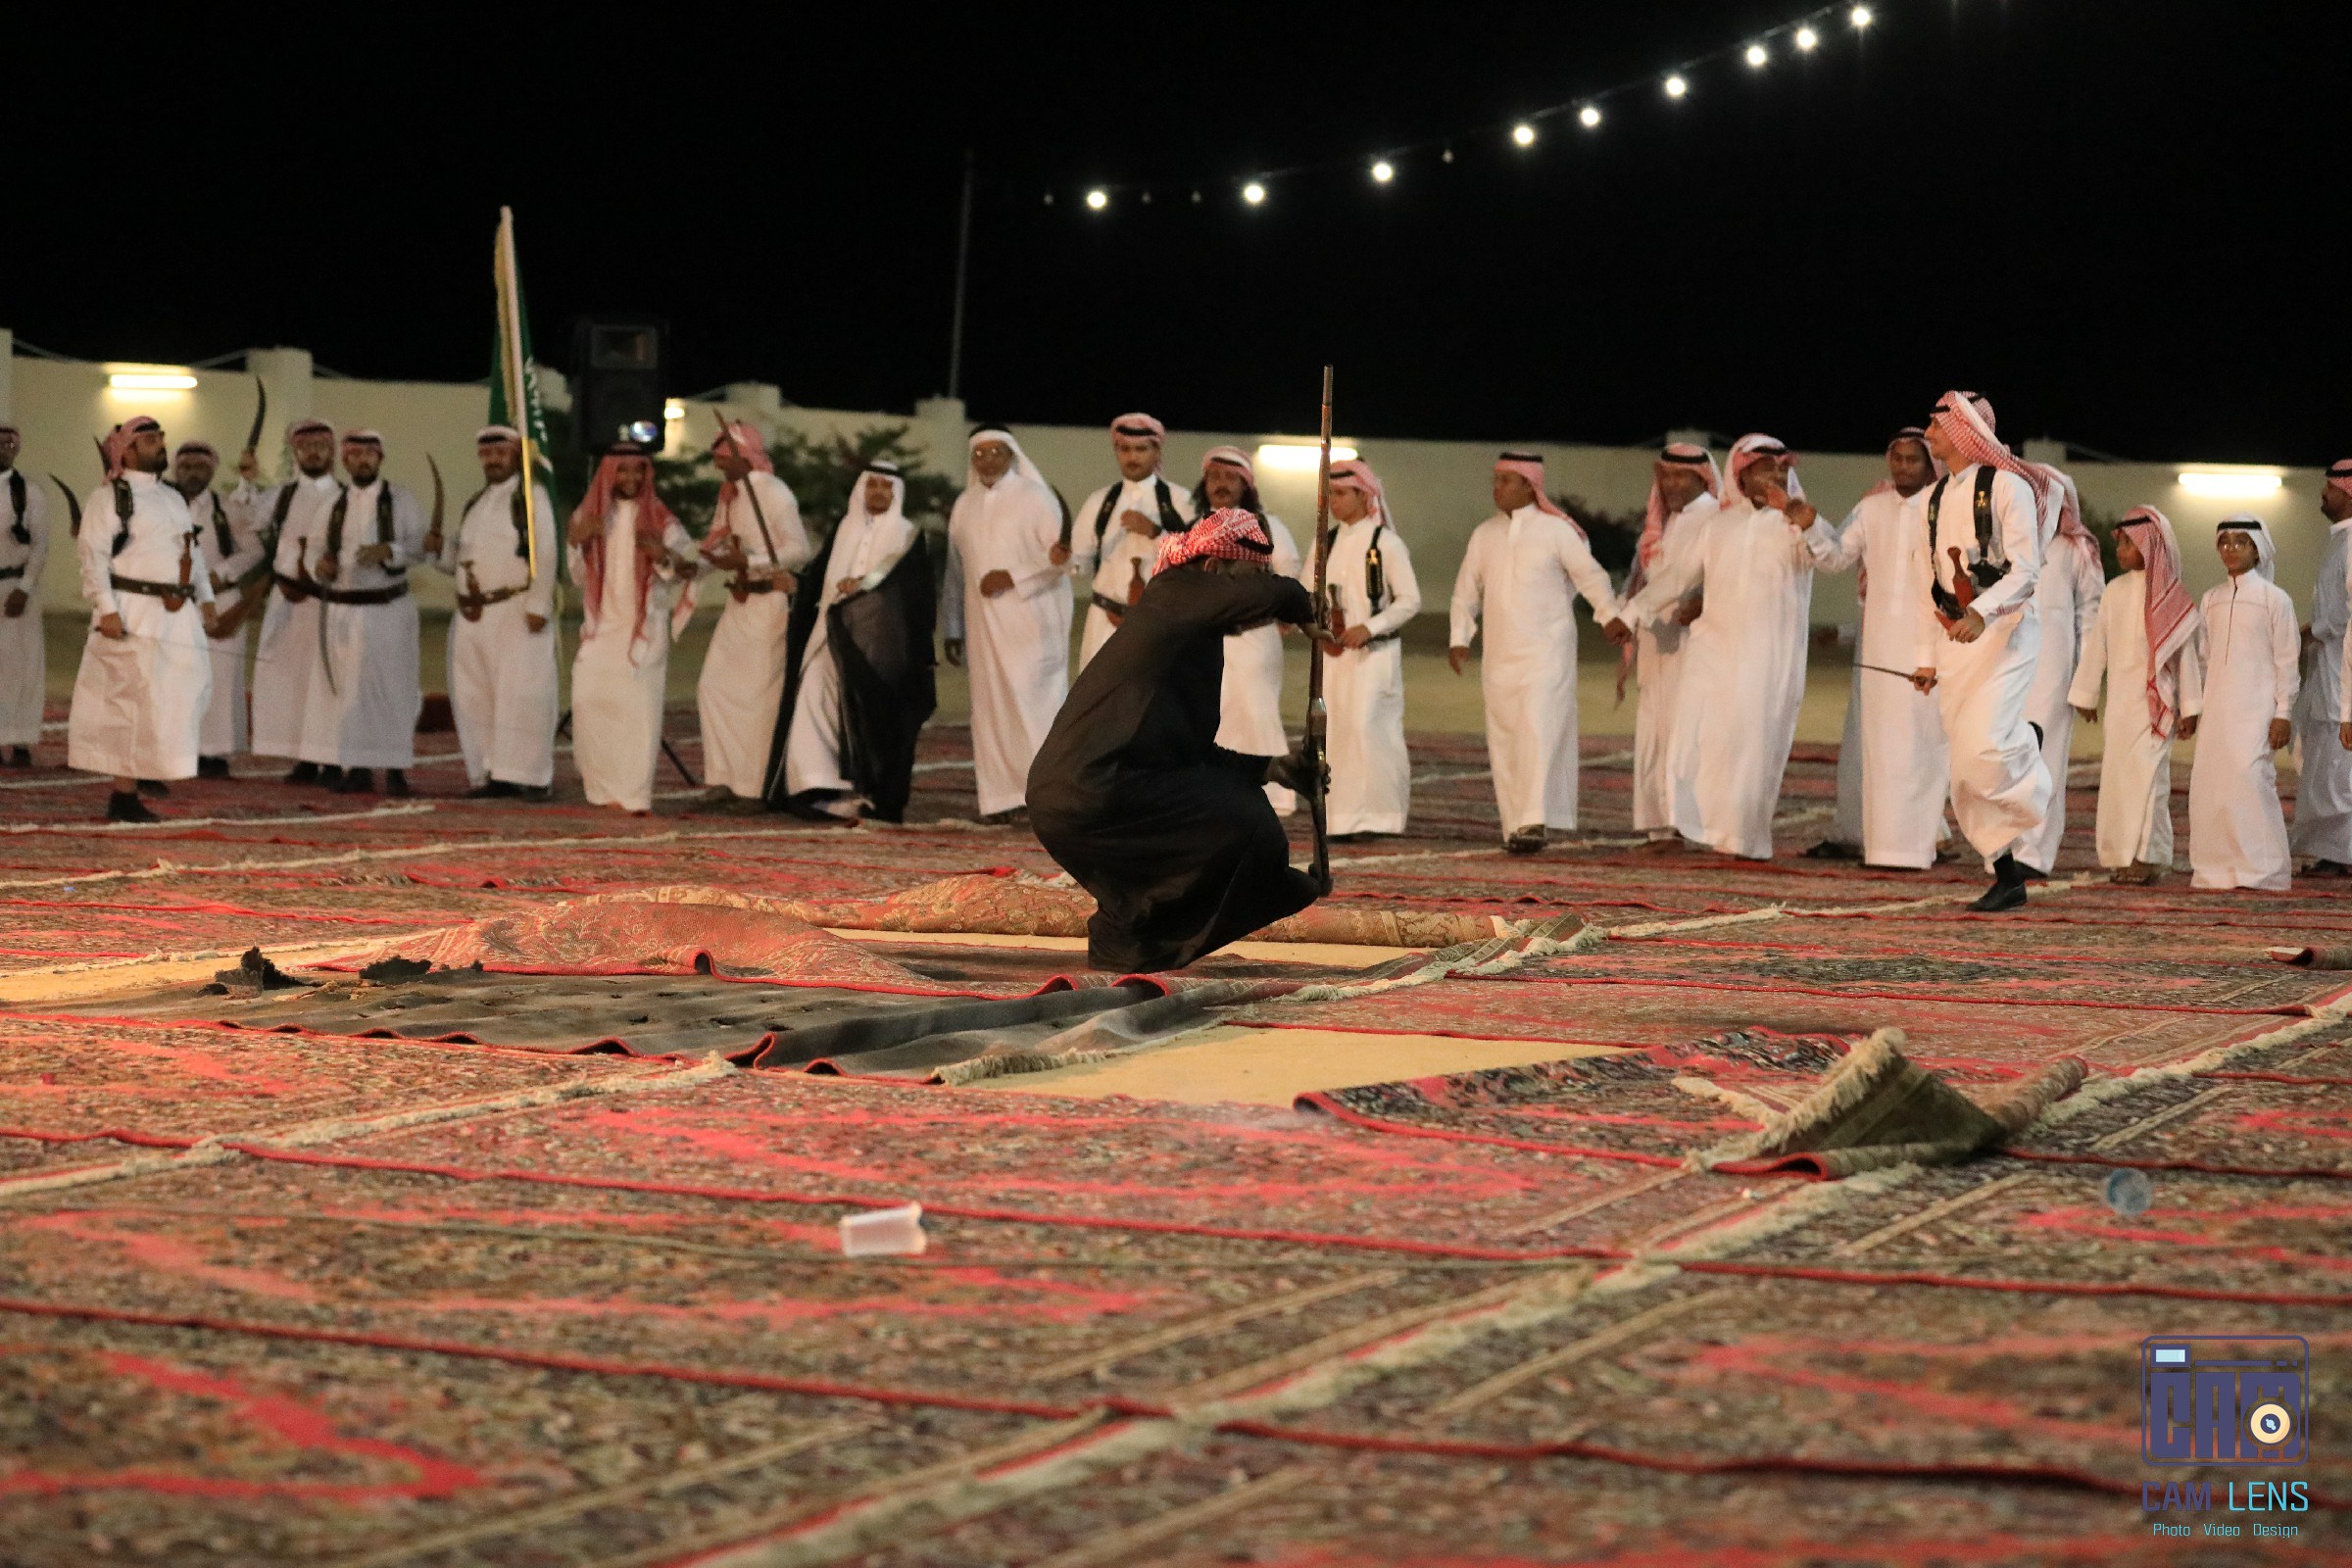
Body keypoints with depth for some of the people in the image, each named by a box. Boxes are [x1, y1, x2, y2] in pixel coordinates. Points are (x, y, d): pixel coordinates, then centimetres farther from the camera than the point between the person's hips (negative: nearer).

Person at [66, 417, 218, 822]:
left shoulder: (174, 499, 21)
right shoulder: (108, 498, -3)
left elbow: (194, 552, 24)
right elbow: (93, 556, -10)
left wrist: (205, 598, 12)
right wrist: (106, 609, -19)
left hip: (178, 616, 8)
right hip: (133, 615, -8)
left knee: (191, 690, 4)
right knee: (136, 701, -8)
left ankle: (154, 768, 19)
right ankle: (124, 797, -3)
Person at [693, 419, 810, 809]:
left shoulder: (773, 493, -14)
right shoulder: (730, 494, 12)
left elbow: (800, 551, -18)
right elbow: (718, 545, 15)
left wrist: (747, 562, -23)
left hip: (769, 602, -9)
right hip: (739, 601, 9)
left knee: (758, 695, -4)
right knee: (714, 686, 6)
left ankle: (757, 788, 3)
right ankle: (731, 779, 14)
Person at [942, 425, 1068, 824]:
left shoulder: (1034, 497, -1)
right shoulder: (965, 506, 14)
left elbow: (1059, 555, -7)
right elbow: (955, 570, 18)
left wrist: (1013, 577, -17)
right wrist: (951, 627, 16)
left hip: (1030, 617, -5)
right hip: (983, 622, 5)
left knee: (1032, 698, -11)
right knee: (992, 702, 1)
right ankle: (1003, 795, 2)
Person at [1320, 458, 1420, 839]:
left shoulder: (1385, 543, -5)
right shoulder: (1328, 543, 12)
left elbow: (1410, 600, -7)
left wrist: (1369, 627, -16)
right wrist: (1319, 630, -3)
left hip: (1376, 650, -6)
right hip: (1335, 651, 6)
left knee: (1366, 725, -13)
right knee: (1334, 728, 2)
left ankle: (1374, 815, -8)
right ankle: (1342, 815, 8)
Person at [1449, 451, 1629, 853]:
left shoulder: (1556, 530, -4)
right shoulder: (1484, 534, 11)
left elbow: (1590, 575, -2)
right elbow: (1466, 589, 17)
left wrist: (1610, 616, -17)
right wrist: (1460, 637, 9)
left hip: (1546, 651, -5)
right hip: (1499, 655, 5)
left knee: (1538, 731, -17)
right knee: (1503, 741, 5)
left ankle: (1534, 822, -22)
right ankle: (1513, 825, 12)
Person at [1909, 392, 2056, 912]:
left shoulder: (2006, 487, -8)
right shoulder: (1936, 497, 15)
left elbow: (2025, 570, -15)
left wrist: (1981, 614, -30)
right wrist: (1927, 655, 15)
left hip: (2004, 630, -7)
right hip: (1955, 636, 7)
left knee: (1985, 745, -23)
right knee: (1964, 767, 2)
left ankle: (2029, 844, 3)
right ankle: (2008, 876, 10)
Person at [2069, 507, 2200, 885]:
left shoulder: (2170, 597, -5)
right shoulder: (2115, 591, 9)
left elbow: (2185, 652, -3)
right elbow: (2098, 646, 15)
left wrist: (2188, 707, -4)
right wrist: (2085, 694, 17)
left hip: (2155, 700, -5)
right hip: (2120, 697, 5)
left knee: (2145, 772, -11)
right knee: (2116, 772, 3)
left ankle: (2147, 856, -9)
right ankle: (2121, 855, 8)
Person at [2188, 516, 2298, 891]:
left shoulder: (2274, 599, 0)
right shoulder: (2210, 600, 14)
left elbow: (2286, 661, -1)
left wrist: (2283, 713, -6)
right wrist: (2189, 706, 11)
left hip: (2255, 708, -5)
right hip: (2216, 709, 5)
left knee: (2248, 774, -16)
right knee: (2207, 782, -1)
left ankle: (2262, 868, -10)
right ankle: (2217, 866, 7)